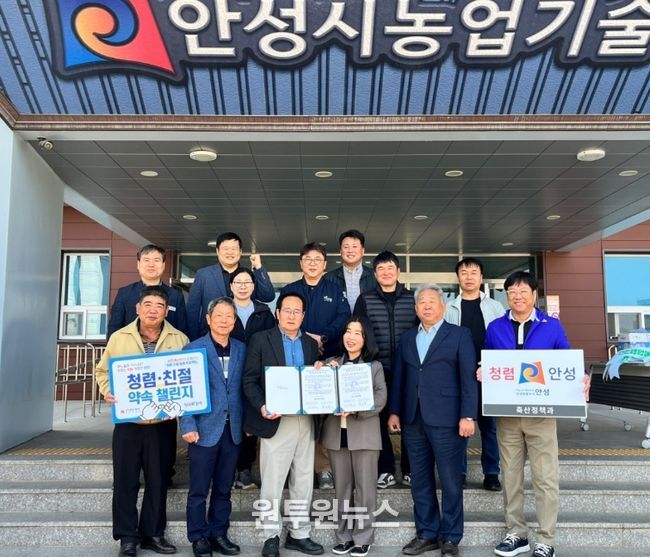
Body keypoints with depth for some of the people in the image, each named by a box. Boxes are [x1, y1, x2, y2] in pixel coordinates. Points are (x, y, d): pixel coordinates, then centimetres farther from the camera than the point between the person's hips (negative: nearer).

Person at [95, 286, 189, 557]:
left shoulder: (179, 339, 1)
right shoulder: (119, 337, 2)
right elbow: (103, 370, 9)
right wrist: (108, 391, -9)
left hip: (163, 423, 1)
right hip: (127, 422, 0)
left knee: (158, 481, 10)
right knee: (125, 481, 5)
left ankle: (153, 533, 24)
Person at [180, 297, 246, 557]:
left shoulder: (241, 349, 8)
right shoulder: (193, 349, -3)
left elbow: (243, 388, 9)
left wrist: (246, 422, 4)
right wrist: (188, 426, -14)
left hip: (233, 430, 4)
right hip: (204, 429, -3)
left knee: (224, 489, 13)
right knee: (199, 489, 6)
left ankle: (219, 534, 27)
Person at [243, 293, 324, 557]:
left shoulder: (311, 344, 13)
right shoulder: (261, 340, 0)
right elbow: (250, 380, -4)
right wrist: (261, 406, -18)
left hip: (307, 421, 4)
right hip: (276, 421, -4)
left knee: (303, 482, 12)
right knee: (272, 483, 3)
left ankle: (299, 534, 25)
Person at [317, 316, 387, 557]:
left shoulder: (375, 366, 1)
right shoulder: (331, 364, 7)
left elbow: (380, 400, -8)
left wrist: (353, 410, -20)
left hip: (364, 433, -2)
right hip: (336, 433, 3)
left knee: (364, 487, 4)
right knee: (341, 488, 11)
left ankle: (362, 538, 16)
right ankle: (344, 536, 22)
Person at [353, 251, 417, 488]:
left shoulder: (412, 298, 6)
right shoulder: (365, 300, 4)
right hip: (377, 370, 0)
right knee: (380, 418, 5)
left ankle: (410, 469, 20)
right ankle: (385, 469, 17)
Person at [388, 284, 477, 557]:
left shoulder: (459, 335, 1)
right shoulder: (407, 338, 15)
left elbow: (468, 378, -5)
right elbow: (398, 377, 14)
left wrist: (468, 416, -12)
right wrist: (394, 411, 8)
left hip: (446, 419, -4)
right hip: (413, 419, 5)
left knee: (451, 481, 4)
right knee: (420, 481, 11)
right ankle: (426, 533, 24)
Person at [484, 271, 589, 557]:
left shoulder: (552, 326, 1)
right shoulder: (495, 328, 6)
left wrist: (580, 382, -14)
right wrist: (482, 373, -12)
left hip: (541, 412, -2)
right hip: (506, 413, 2)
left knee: (545, 477, 1)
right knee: (510, 475, 11)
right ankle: (516, 533, 25)